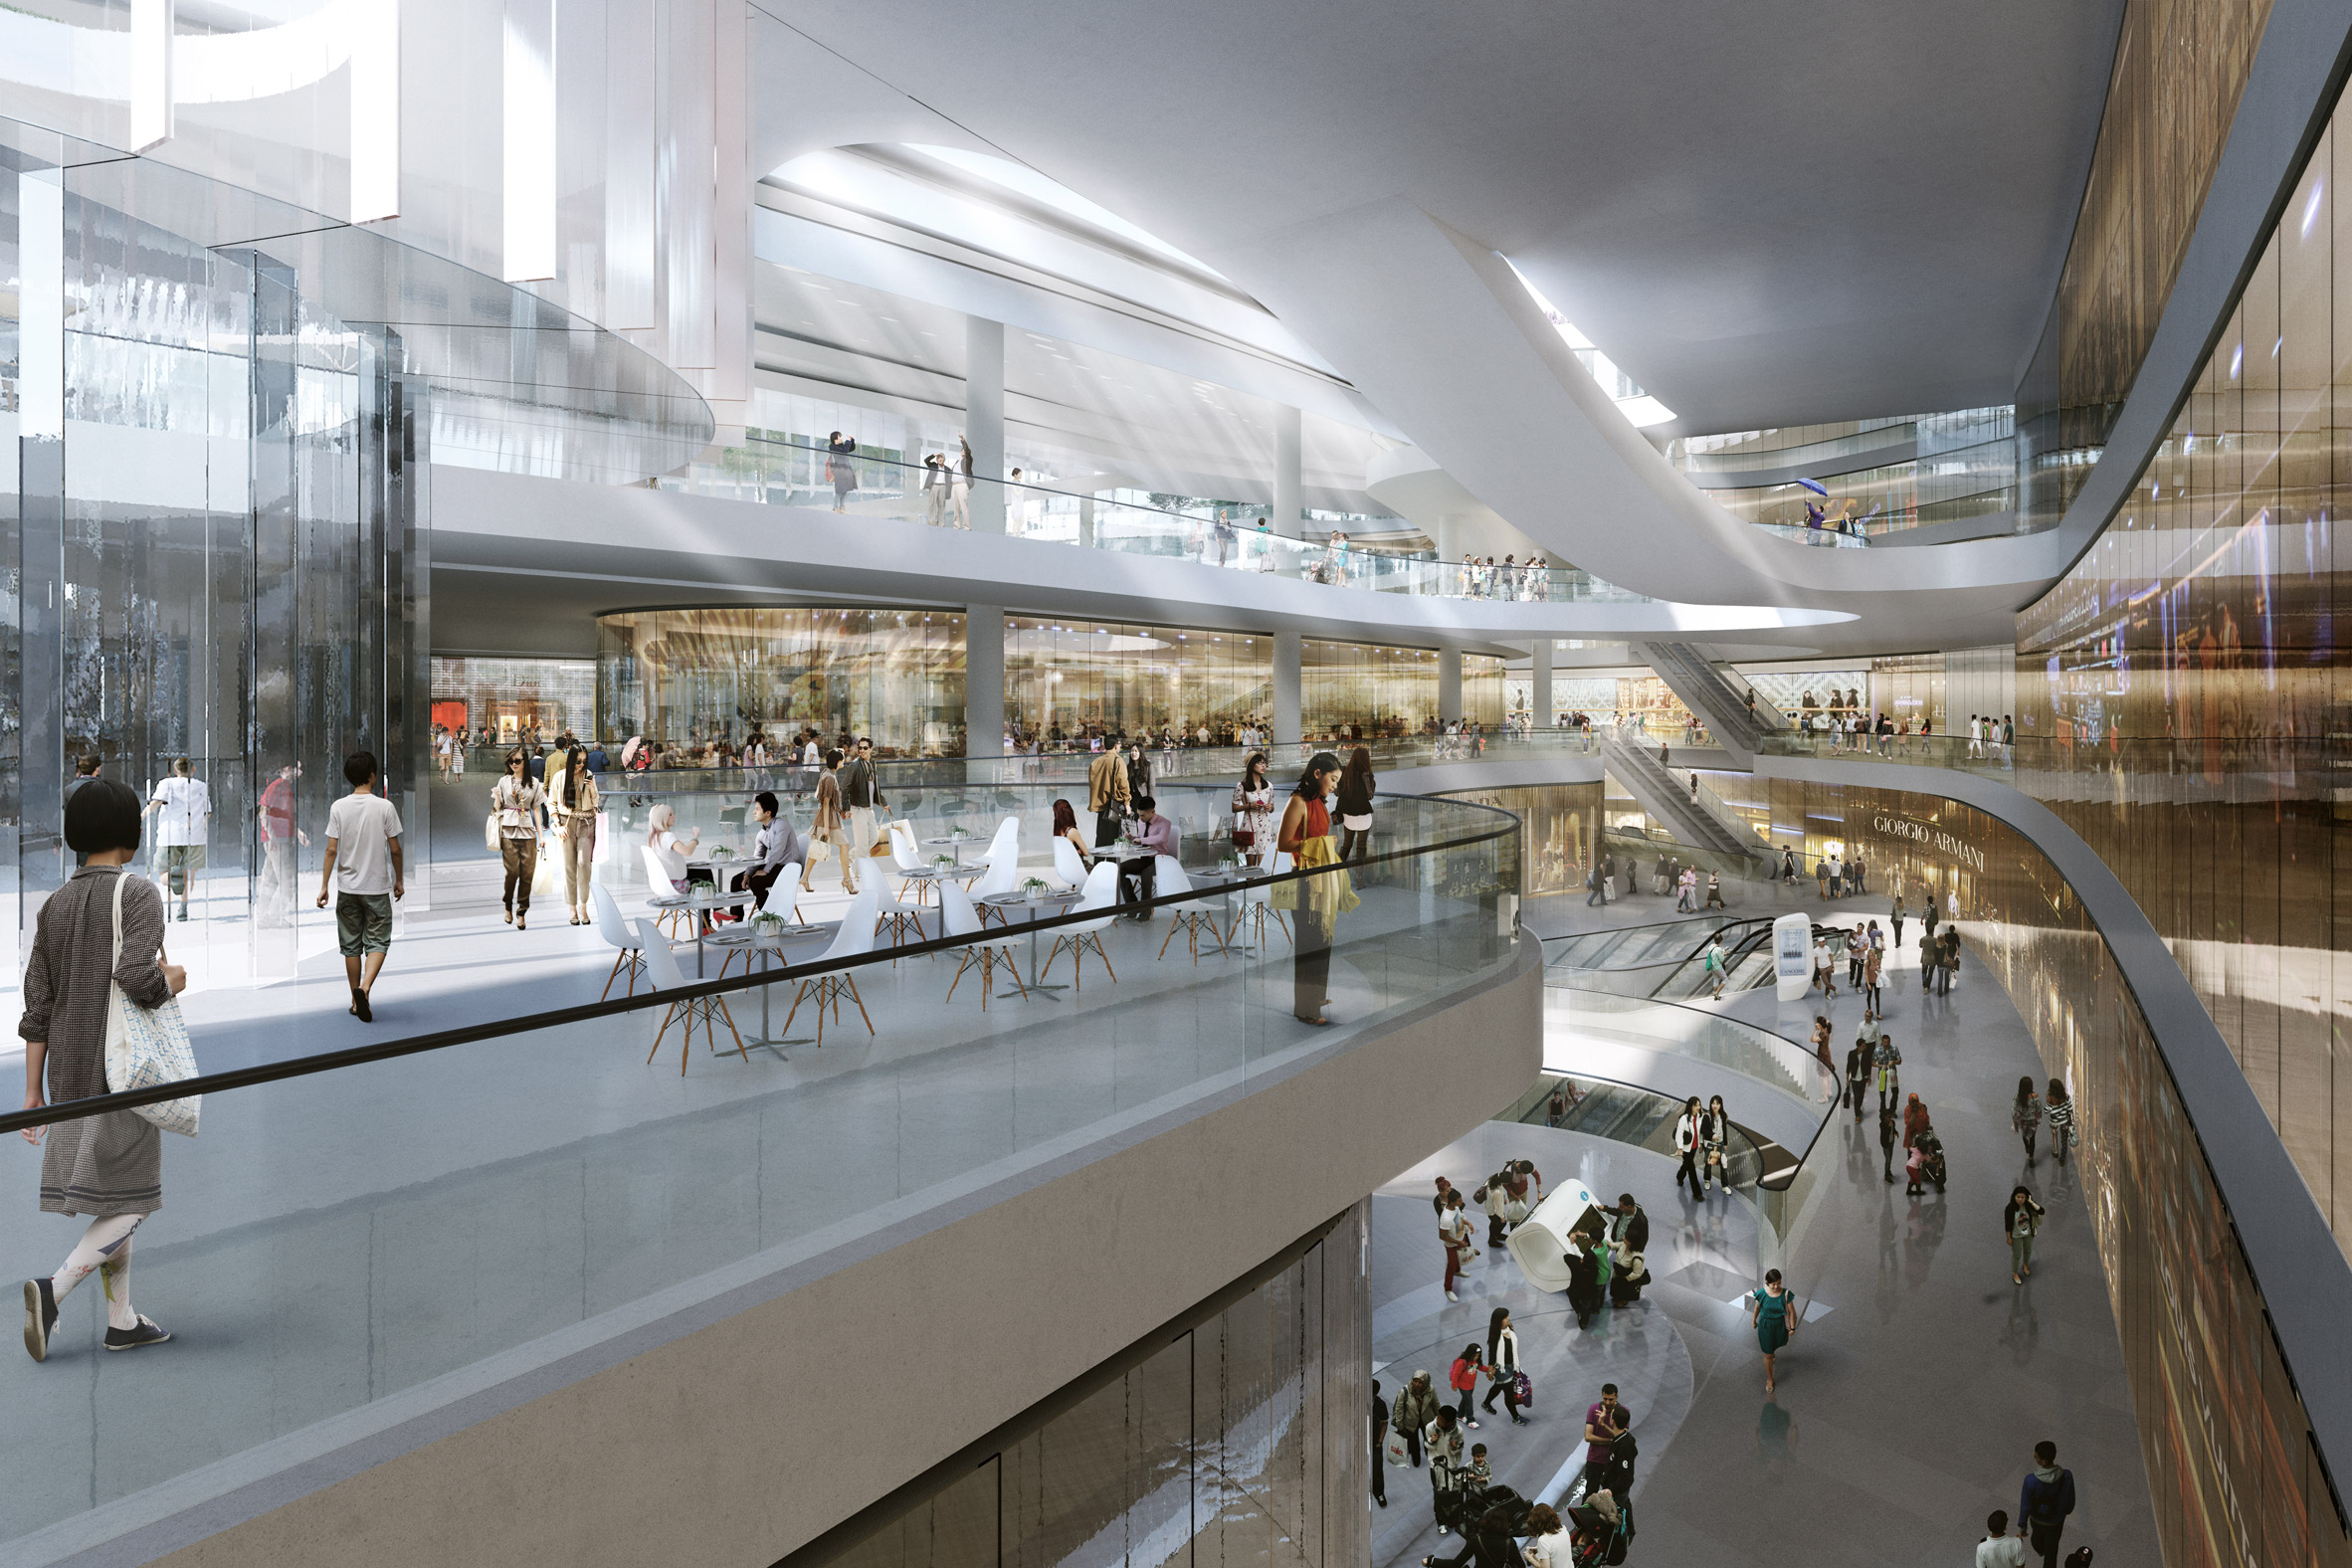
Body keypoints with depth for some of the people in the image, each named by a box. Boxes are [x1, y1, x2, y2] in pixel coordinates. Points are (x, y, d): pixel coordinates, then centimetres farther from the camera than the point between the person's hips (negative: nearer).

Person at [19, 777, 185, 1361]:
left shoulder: (52, 905, 10)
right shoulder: (138, 892, -11)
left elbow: (36, 1007, 9)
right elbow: (137, 975, -25)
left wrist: (33, 1093, 11)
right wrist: (172, 980, -2)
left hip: (69, 1073, 7)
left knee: (108, 1199, 13)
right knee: (127, 1203, 2)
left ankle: (122, 1321, 19)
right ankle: (54, 1289, -16)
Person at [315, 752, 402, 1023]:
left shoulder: (338, 807, -3)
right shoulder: (385, 807, -8)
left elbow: (332, 850, -4)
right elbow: (395, 850, -5)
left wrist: (324, 886, 2)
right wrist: (398, 881, 9)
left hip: (347, 888, 3)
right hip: (377, 888, -3)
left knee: (351, 945, 12)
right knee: (377, 942, 4)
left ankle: (356, 1001, 19)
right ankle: (364, 988, -19)